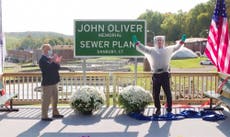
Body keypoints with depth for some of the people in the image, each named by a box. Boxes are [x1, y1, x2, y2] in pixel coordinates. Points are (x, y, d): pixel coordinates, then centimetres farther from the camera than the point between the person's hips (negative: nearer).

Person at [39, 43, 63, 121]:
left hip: (54, 82, 9)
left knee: (55, 99, 17)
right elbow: (48, 68, -25)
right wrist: (53, 62, -29)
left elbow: (57, 68, 10)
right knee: (46, 100, -3)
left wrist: (57, 62, -8)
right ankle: (44, 116, 6)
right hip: (47, 83, -9)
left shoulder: (50, 59, 14)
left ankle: (55, 113, 30)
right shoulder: (42, 60, -11)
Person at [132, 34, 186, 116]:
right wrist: (136, 42, -5)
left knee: (168, 93, 2)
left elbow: (176, 47, 6)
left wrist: (181, 41, -8)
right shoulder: (151, 50, 11)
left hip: (165, 74, -1)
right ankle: (158, 109, 19)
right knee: (155, 94, 6)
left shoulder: (167, 50, 10)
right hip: (156, 75, 2)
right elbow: (142, 48, 8)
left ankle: (169, 108, 15)